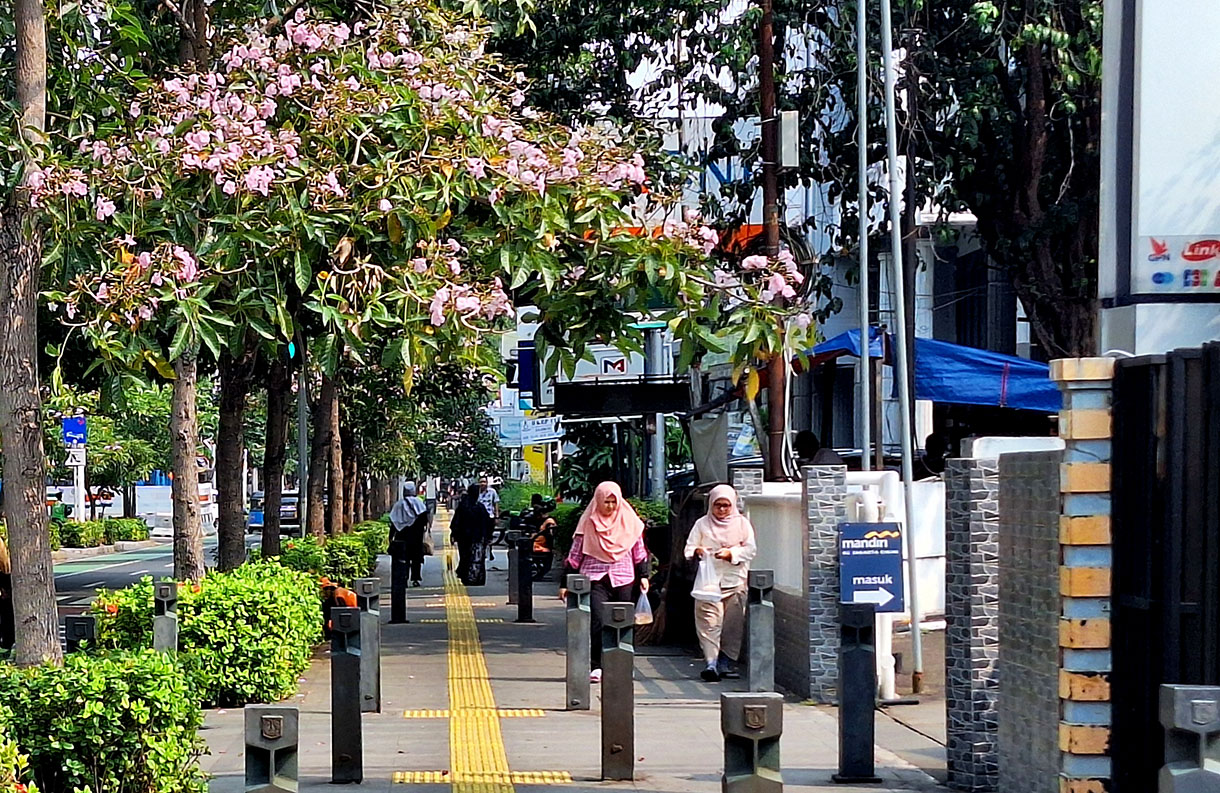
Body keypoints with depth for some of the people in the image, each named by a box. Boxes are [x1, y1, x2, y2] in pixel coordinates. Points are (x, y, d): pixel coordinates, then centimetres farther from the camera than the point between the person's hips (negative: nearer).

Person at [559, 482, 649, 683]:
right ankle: (596, 667, -11)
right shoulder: (588, 523, 3)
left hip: (624, 579, 2)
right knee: (597, 621, -16)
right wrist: (566, 582, 4)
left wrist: (643, 575, 6)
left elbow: (639, 551, 16)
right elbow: (575, 555, 7)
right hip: (595, 579, -2)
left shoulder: (629, 521, 7)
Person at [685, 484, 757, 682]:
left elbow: (750, 549, 2)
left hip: (735, 581, 1)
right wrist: (697, 552, -17)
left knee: (733, 623, 2)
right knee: (709, 621, -13)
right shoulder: (702, 524, 9)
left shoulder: (742, 523, 9)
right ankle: (711, 662, -19)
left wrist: (731, 554, -14)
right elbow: (689, 548, 6)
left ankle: (726, 662, 12)